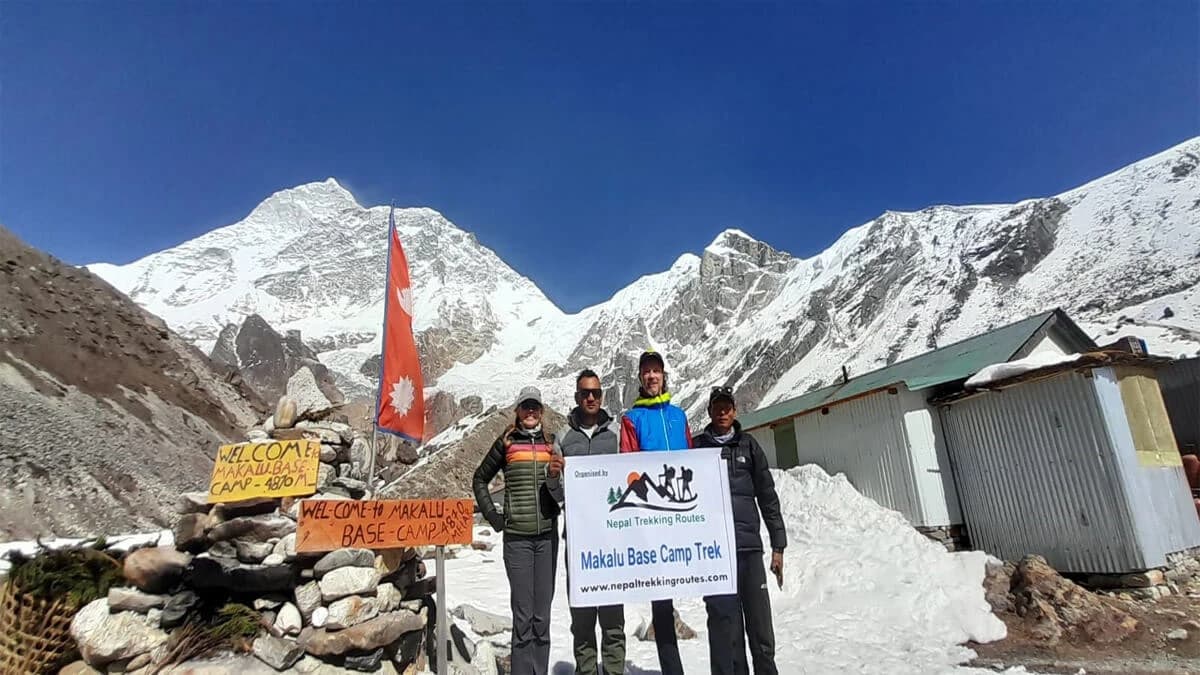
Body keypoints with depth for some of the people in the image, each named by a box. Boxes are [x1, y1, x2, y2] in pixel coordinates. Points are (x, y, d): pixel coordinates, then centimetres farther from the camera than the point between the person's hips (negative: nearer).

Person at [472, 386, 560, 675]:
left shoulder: (552, 442, 7)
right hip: (516, 536, -2)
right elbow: (480, 480, 12)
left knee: (542, 613, 8)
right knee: (523, 613, 0)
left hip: (547, 534, 2)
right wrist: (493, 516, 5)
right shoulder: (506, 442, 2)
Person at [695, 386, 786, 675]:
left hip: (749, 546, 1)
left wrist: (778, 546, 6)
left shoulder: (748, 445, 10)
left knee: (760, 623, 3)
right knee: (724, 622, 0)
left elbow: (768, 497, 10)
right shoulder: (697, 447, 7)